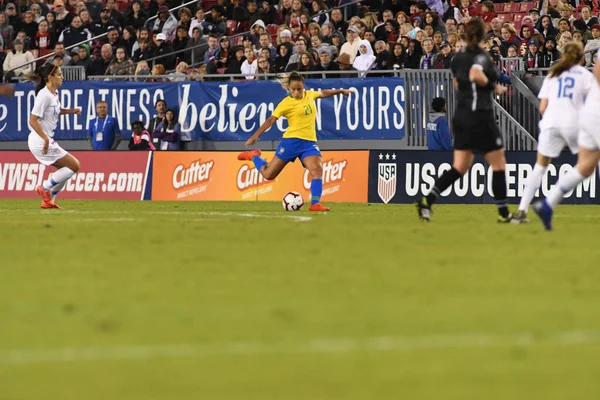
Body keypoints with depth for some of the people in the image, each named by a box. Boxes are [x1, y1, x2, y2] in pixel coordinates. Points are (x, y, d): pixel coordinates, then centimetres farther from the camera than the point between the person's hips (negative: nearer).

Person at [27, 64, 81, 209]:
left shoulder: (54, 93, 9)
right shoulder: (44, 95, -18)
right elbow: (33, 120, -22)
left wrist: (73, 110, 14)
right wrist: (45, 138, -26)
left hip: (46, 141, 10)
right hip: (40, 141, -10)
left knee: (64, 169, 19)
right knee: (74, 166, -6)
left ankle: (48, 200, 20)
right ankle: (45, 188, 0)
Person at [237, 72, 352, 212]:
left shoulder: (309, 95, 10)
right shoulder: (286, 103, -7)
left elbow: (323, 93, 31)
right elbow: (271, 120, -8)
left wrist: (340, 91, 41)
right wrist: (255, 136, -14)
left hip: (309, 142, 4)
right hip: (292, 141, -4)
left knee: (318, 170, -21)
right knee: (268, 174, 2)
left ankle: (315, 203, -23)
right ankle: (254, 156, 31)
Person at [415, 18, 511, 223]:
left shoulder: (459, 58, 11)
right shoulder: (481, 55, -12)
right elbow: (475, 74, -31)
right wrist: (494, 86, -16)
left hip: (461, 116, 7)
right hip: (480, 116, -7)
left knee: (459, 167, 8)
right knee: (499, 165, 5)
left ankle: (427, 200, -8)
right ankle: (504, 213, 9)